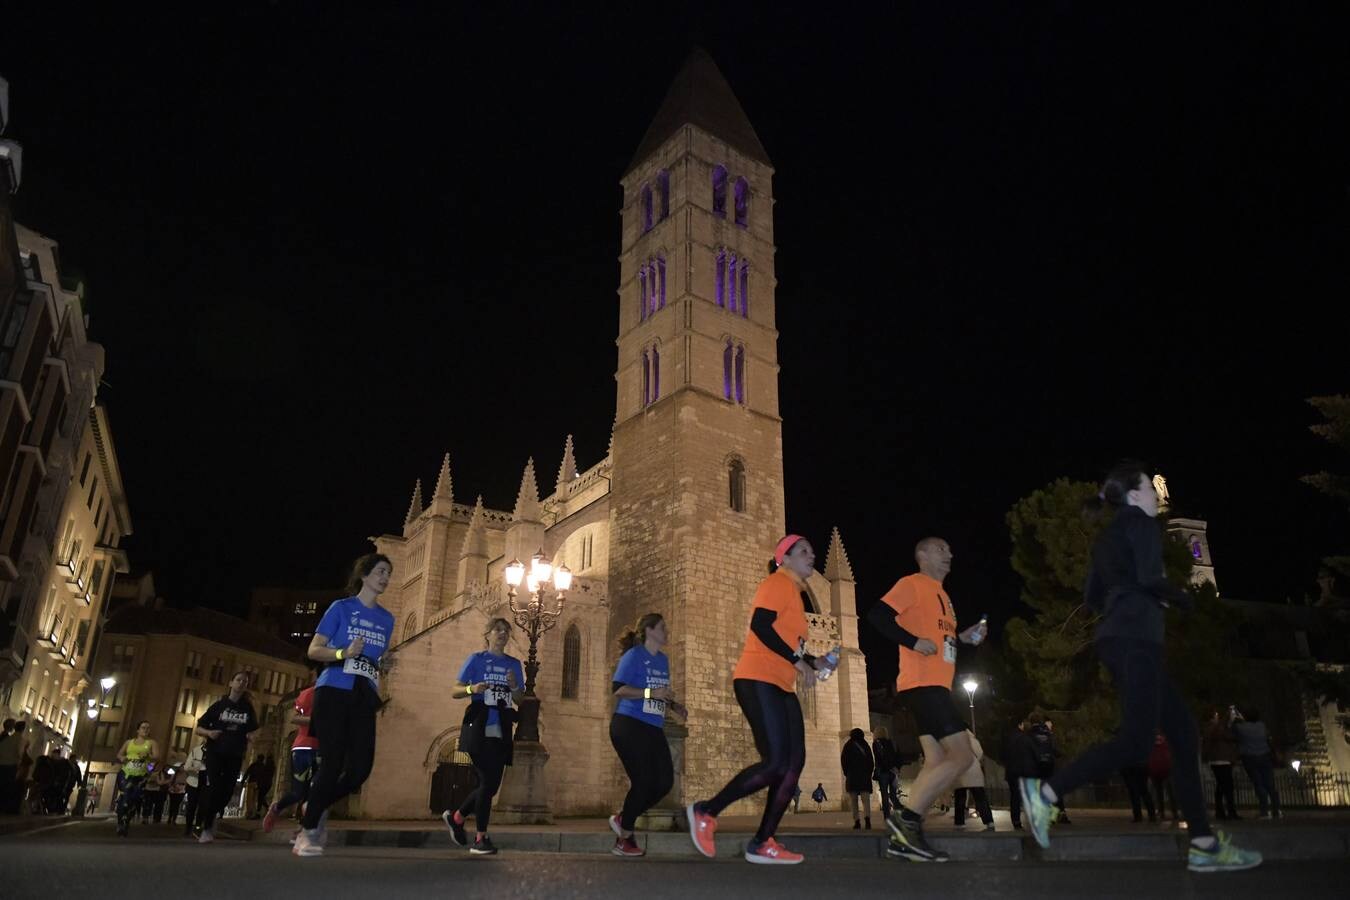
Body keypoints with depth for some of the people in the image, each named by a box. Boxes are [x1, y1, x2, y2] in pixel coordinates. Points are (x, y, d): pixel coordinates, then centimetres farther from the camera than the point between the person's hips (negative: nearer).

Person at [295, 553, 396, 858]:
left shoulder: (386, 619, 15)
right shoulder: (341, 607, 1)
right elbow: (314, 650, -3)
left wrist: (378, 693, 11)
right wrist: (344, 654, -20)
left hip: (364, 698, 5)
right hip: (334, 692, -4)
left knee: (361, 767, -6)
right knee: (333, 762, -10)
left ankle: (317, 807, 21)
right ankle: (308, 832, 7)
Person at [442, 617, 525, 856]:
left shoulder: (513, 664, 15)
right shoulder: (476, 659, 5)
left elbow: (520, 701, 15)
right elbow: (455, 690, 2)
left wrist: (515, 688, -6)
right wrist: (472, 689, -18)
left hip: (501, 731, 5)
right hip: (479, 729, -5)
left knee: (491, 784, 5)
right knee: (488, 782, -11)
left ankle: (456, 817, 29)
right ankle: (480, 839, 0)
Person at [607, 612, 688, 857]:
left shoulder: (663, 660, 16)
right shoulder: (633, 655, -8)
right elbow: (617, 688, -17)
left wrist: (674, 705, 9)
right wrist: (651, 693, -24)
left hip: (654, 729, 8)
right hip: (629, 726, -8)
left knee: (665, 782, 0)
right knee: (644, 782, -9)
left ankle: (623, 819, 20)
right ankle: (623, 840, 9)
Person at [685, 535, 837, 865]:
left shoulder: (796, 592, 25)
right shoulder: (777, 583, -5)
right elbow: (760, 626, -19)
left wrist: (813, 662, 12)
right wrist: (797, 661, -18)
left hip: (781, 686, 10)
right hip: (758, 681, -10)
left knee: (794, 763, 1)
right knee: (776, 763, -16)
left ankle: (762, 843, 5)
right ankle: (706, 811, -2)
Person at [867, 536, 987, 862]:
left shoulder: (941, 594, 24)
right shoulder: (912, 584, -3)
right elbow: (878, 615, -15)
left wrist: (962, 637, 11)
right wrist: (914, 641, -20)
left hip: (937, 686, 10)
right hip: (922, 684, -10)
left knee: (937, 763, 6)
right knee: (962, 756, -14)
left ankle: (905, 837, 8)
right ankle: (905, 816, -9)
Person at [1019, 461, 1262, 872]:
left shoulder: (1107, 536, 24)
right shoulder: (1141, 524, -1)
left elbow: (1092, 598, 21)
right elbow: (1149, 577, -16)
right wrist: (1181, 596, 2)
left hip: (1119, 638, 10)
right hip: (1135, 638, -10)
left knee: (1183, 733, 8)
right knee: (1136, 740, -14)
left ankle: (1204, 844, 8)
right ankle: (1046, 791, -15)